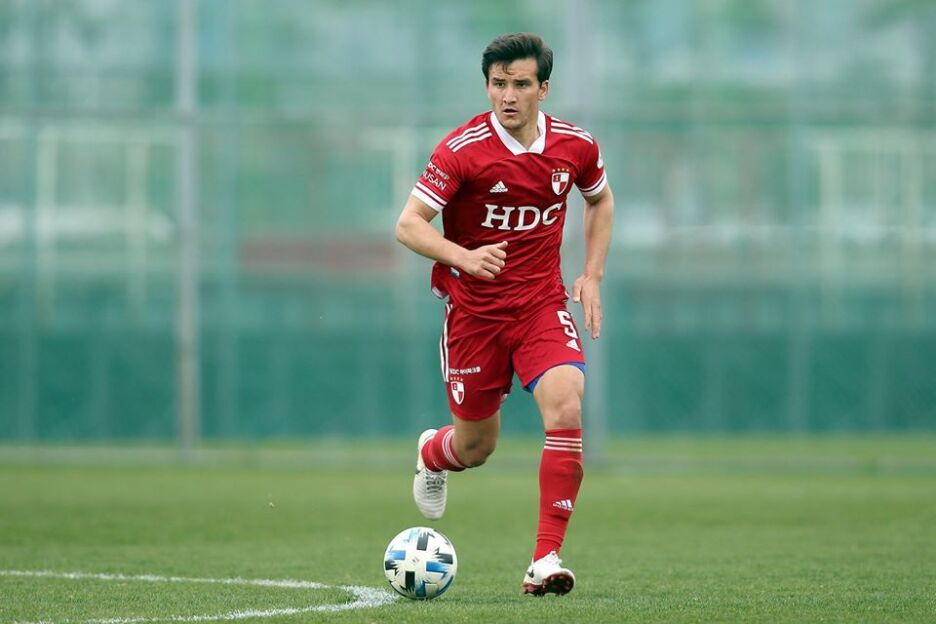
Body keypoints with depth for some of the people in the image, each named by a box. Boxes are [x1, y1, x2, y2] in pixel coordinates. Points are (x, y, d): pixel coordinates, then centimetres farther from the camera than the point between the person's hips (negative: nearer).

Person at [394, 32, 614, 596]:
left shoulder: (576, 146, -3)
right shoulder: (462, 150, -15)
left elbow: (601, 200, 19)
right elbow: (408, 225, -16)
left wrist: (592, 275, 7)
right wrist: (464, 257, -33)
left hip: (542, 301, 2)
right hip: (473, 309, -2)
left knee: (566, 406, -23)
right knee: (477, 445, 7)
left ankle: (547, 559, -20)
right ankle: (433, 454, 48)